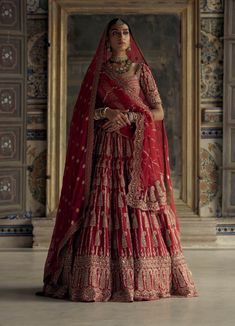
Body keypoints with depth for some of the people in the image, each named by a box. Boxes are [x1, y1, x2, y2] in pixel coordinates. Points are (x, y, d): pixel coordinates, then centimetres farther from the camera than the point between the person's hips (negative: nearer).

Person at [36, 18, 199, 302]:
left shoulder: (140, 70, 8)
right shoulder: (97, 73, 11)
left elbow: (159, 112, 3)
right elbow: (83, 113, 6)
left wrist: (128, 118, -11)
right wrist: (106, 112, -12)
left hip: (136, 152, 0)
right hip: (105, 151, 1)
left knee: (138, 214, -5)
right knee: (102, 209, -8)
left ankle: (143, 278, 1)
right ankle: (101, 279, -4)